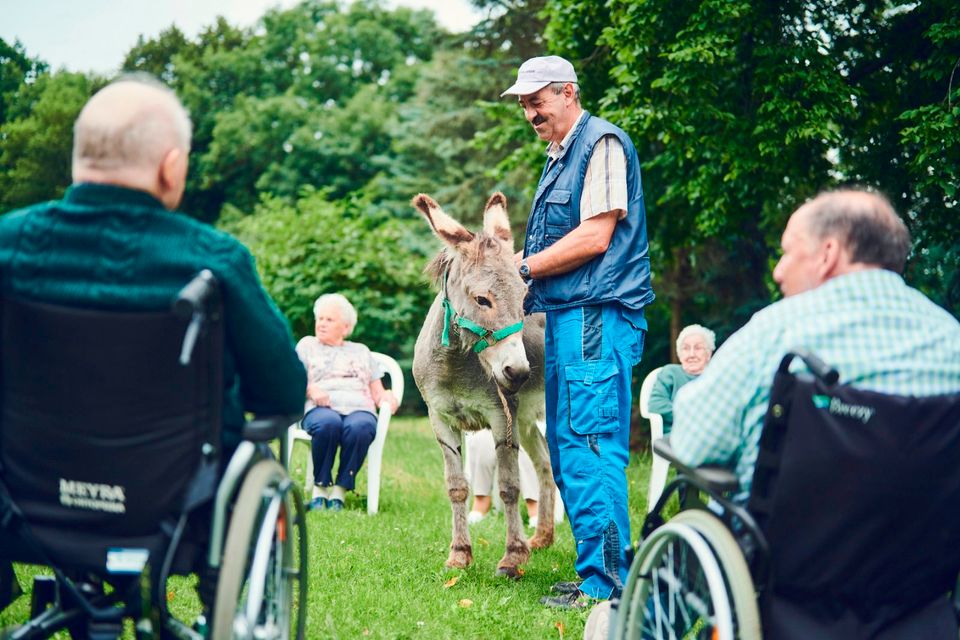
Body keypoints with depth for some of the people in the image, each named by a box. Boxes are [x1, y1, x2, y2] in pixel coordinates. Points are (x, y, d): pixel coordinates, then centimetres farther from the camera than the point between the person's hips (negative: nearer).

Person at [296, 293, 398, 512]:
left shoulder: (361, 351, 30)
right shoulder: (307, 344, 25)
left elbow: (377, 392, 23)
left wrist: (387, 398, -1)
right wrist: (311, 390, -12)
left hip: (360, 409, 1)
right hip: (320, 408, -1)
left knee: (360, 427, -36)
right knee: (328, 423, -39)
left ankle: (339, 492, -29)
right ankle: (320, 488, -25)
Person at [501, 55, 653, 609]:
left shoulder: (602, 143, -7)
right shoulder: (559, 158, 23)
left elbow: (595, 236, -15)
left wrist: (523, 268, -7)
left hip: (597, 317, -10)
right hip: (566, 317, 11)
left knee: (591, 450, -12)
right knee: (567, 451, 12)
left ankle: (606, 584, -9)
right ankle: (596, 573, 18)